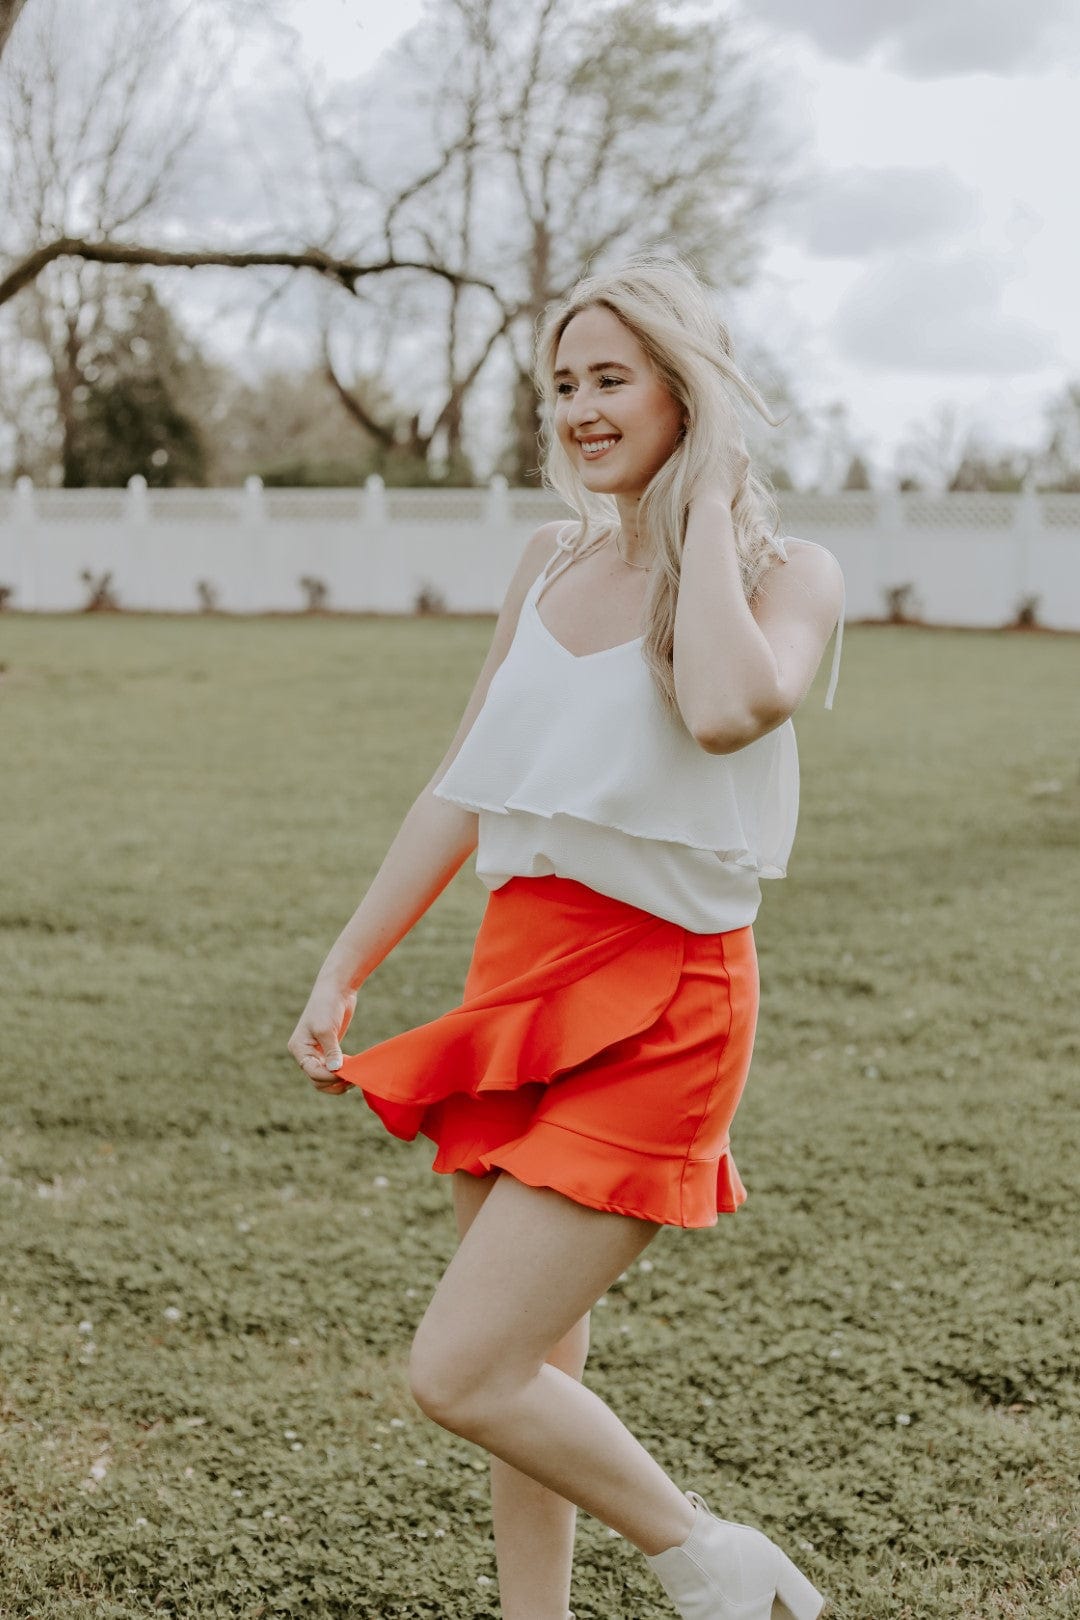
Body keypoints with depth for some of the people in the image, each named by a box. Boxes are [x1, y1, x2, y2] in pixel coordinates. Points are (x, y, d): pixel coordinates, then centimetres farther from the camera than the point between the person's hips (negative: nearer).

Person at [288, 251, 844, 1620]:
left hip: (656, 1005, -6)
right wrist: (342, 969, 11)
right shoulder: (554, 561, 10)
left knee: (461, 1372, -9)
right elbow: (466, 786, 14)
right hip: (520, 967, 6)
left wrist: (708, 501, -17)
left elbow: (727, 709, -31)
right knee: (532, 1376, 13)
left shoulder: (789, 573, -7)